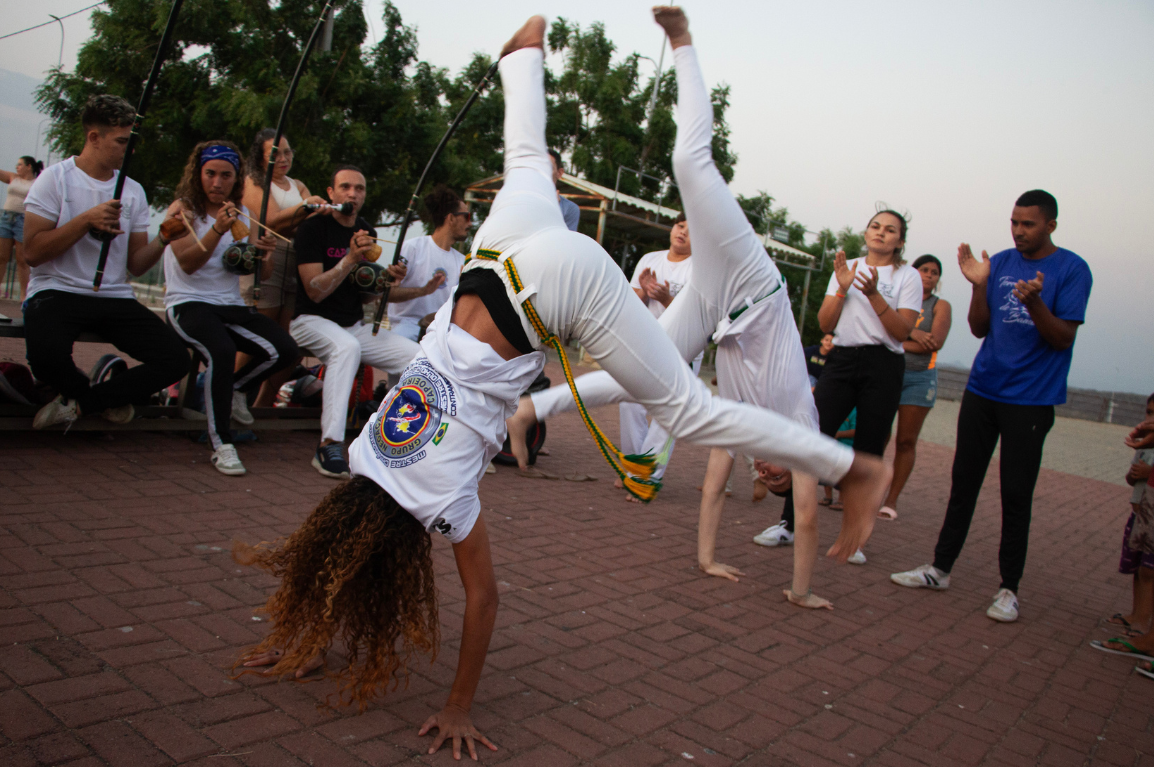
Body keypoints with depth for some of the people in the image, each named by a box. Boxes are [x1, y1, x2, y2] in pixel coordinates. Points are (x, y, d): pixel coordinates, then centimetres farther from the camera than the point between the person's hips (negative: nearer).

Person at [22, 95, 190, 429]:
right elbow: (32, 252, -8)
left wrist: (163, 239, -9)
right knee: (47, 353, -37)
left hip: (116, 298, 4)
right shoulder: (55, 178, 0)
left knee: (176, 359, -18)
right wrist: (86, 220, -16)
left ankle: (78, 402, 0)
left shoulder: (134, 191, 13)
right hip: (57, 292, -4)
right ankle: (106, 399, -1)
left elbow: (135, 265, 10)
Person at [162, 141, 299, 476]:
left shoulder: (243, 214, 13)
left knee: (285, 351, -19)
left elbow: (263, 273, 6)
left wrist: (266, 252, -17)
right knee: (222, 351, -36)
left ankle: (232, 389, 11)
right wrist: (217, 230, -31)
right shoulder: (182, 210, -1)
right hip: (188, 303, -5)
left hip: (232, 306, 5)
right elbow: (187, 263, -17)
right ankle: (221, 445, -23)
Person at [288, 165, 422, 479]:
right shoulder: (313, 228, -8)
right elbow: (315, 291, -17)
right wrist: (350, 259, -26)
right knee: (346, 347, -39)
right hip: (313, 321, -6)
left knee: (417, 355, -11)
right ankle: (329, 446, -39)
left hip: (355, 325, 6)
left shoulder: (367, 232, 11)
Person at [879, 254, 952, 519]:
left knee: (906, 441, 0)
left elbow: (935, 342, -9)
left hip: (919, 377, 0)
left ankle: (892, 499, 6)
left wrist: (896, 343, -10)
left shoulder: (940, 306, 6)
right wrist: (911, 333, -16)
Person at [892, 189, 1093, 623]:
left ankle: (1009, 588, 12)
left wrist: (1034, 303, -27)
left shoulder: (1072, 270, -4)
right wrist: (978, 285, -9)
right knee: (963, 482, 9)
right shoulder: (1000, 263, 8)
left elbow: (1063, 338, -11)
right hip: (982, 391, 4)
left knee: (1016, 494, 0)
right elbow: (979, 329, 6)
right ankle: (941, 568, 19)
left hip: (1031, 400, -4)